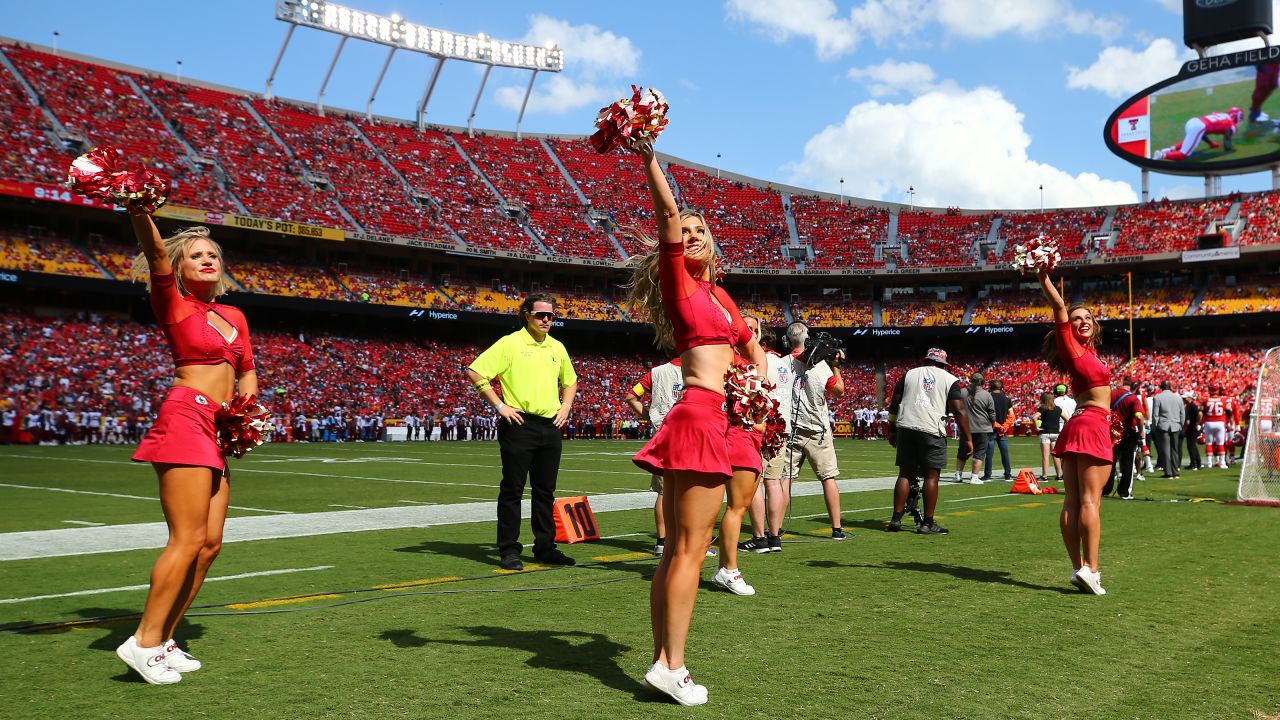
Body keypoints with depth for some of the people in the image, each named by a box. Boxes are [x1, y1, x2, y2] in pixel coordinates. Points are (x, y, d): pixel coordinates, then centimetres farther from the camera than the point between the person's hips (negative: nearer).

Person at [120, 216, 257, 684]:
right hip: (185, 420, -7)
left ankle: (163, 638, 12)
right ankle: (145, 642, -6)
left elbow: (247, 370, 24)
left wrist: (248, 404, 5)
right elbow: (154, 250, -13)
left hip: (214, 433, 7)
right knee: (188, 540, -13)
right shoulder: (174, 305, 2)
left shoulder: (234, 316, 20)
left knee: (209, 542, 4)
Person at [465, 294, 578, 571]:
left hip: (550, 426, 6)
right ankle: (508, 550, 6)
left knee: (545, 491, 10)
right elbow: (474, 372, -10)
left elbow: (570, 381, 30)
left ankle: (545, 548, 18)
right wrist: (500, 405, -11)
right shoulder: (510, 343, -5)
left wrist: (565, 406, 13)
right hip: (519, 424, -6)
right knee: (512, 489, -1)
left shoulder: (557, 348, 14)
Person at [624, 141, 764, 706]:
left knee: (677, 549, 9)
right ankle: (671, 665, -2)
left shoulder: (718, 294, 20)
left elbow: (750, 345, 30)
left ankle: (663, 662, 15)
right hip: (700, 415, -8)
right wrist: (649, 160, -15)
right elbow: (667, 214, -13)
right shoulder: (677, 280, -1)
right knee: (690, 548, -7)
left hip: (702, 419, 8)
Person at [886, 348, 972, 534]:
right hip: (931, 430, -3)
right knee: (931, 476, 2)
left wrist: (892, 431, 21)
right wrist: (968, 439, 5)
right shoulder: (950, 380, 8)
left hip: (905, 428, 3)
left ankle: (896, 519, 9)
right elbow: (959, 411, 1)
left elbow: (894, 404, 14)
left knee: (905, 474, 9)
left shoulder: (909, 374, 16)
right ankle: (927, 524, 3)